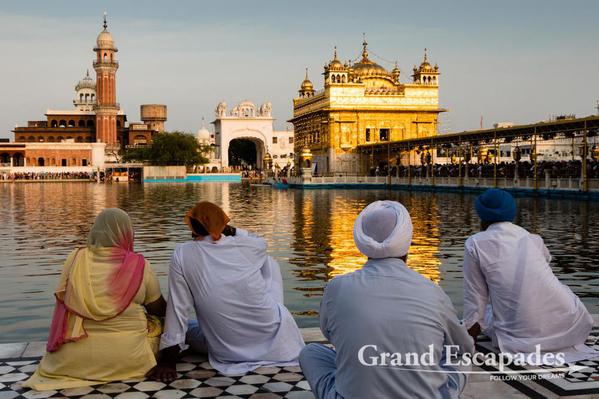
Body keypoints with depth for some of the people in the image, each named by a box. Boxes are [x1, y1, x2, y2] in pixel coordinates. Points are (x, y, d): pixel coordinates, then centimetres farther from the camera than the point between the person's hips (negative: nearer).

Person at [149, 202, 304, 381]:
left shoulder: (182, 255, -10)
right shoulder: (249, 246, -6)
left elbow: (177, 307, -10)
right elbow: (261, 242, 20)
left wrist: (167, 360, -5)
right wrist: (233, 231, 12)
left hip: (227, 352, 1)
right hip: (272, 337, 0)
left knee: (187, 329, 34)